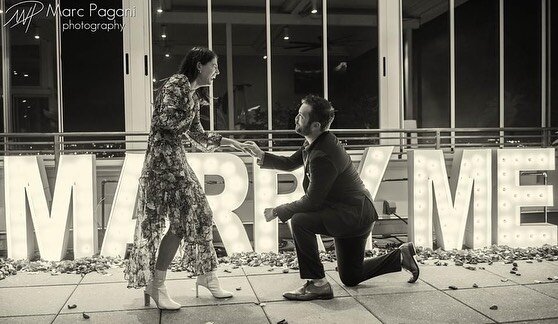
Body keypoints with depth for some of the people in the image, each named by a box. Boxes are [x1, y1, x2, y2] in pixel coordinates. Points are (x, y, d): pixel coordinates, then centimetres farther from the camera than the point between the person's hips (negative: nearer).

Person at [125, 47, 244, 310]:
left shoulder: (194, 93, 18)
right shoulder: (175, 85, -11)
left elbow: (196, 134, 22)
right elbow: (168, 123, -22)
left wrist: (225, 141, 15)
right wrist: (190, 106, -9)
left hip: (177, 159, 10)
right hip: (163, 159, -10)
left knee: (200, 215, 11)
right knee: (181, 221, -10)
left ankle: (205, 275, 23)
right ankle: (156, 285, 0)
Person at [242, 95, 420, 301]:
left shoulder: (323, 156, -28)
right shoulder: (315, 143, 1)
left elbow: (311, 201, -26)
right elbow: (290, 164, 14)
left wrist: (277, 212, -16)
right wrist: (262, 156, 2)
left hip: (354, 216, -10)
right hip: (351, 213, 10)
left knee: (299, 221, -27)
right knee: (350, 278, 20)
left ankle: (318, 283, -17)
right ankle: (401, 256, 31)